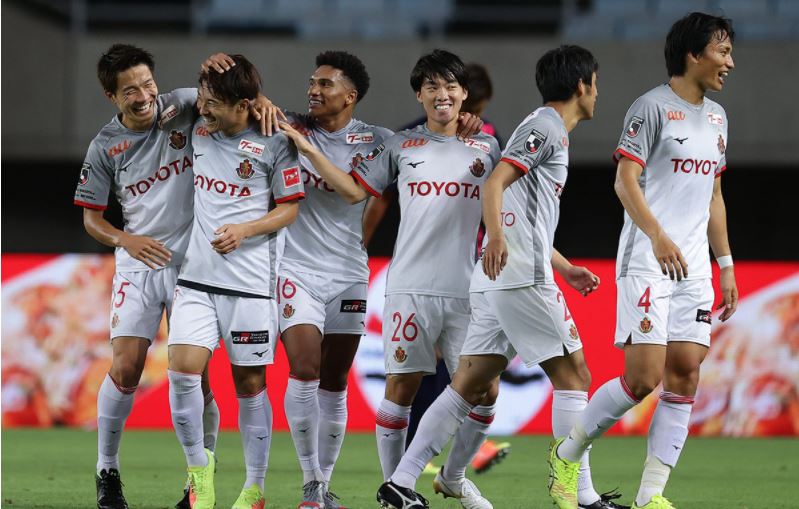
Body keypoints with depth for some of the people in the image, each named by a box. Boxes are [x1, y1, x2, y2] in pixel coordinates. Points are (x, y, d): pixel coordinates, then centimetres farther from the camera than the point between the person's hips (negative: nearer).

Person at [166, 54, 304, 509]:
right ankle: (198, 464, 7)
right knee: (183, 368, -12)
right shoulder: (199, 130, 6)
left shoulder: (274, 143, -8)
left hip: (250, 280, -4)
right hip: (197, 276, 4)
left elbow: (290, 208, -2)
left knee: (250, 382, 2)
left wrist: (244, 230, -16)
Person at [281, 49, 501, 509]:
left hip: (468, 291, 2)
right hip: (411, 287, -2)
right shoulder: (401, 147, 7)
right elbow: (356, 189, 7)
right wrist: (308, 151, 1)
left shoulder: (486, 147, 10)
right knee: (402, 387, -4)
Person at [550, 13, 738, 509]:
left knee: (685, 374, -2)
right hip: (647, 263, -7)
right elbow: (625, 181, -14)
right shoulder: (653, 107, -8)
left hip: (693, 267, 7)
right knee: (643, 378, -13)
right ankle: (567, 454, 9)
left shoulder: (716, 116, 16)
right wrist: (658, 236, -28)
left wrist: (726, 265, 19)